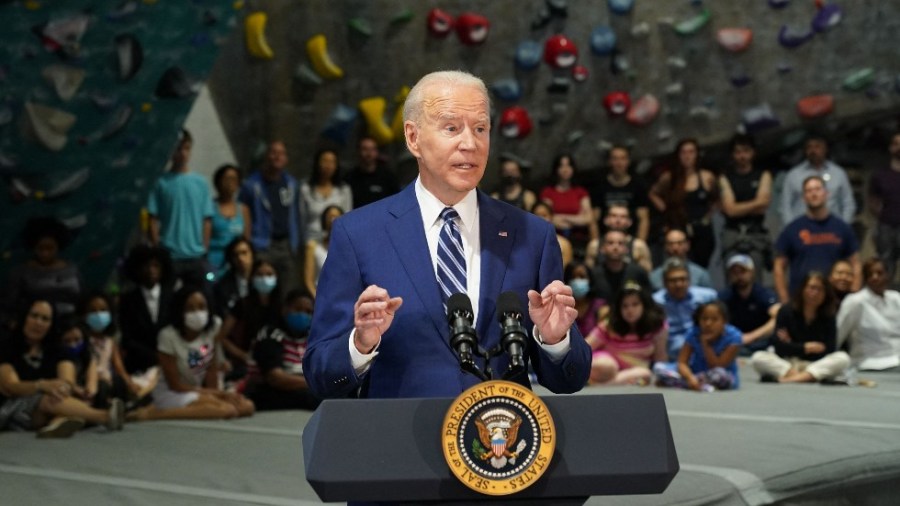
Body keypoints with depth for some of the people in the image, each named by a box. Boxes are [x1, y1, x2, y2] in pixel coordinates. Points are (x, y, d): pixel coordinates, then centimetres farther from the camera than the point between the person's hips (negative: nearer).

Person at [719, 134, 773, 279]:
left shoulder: (763, 175, 12)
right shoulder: (725, 178, 11)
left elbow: (763, 207, -1)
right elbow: (730, 209, -1)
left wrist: (740, 208, 1)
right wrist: (755, 204, 1)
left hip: (756, 234, 0)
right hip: (733, 233, 0)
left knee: (755, 280, -10)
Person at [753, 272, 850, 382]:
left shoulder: (828, 317, 5)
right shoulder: (786, 311, 0)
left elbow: (829, 349, -6)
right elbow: (778, 345, -8)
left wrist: (791, 347, -6)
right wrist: (805, 347, -8)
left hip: (816, 366, 1)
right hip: (786, 364, -1)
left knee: (843, 358, -29)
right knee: (758, 357, -28)